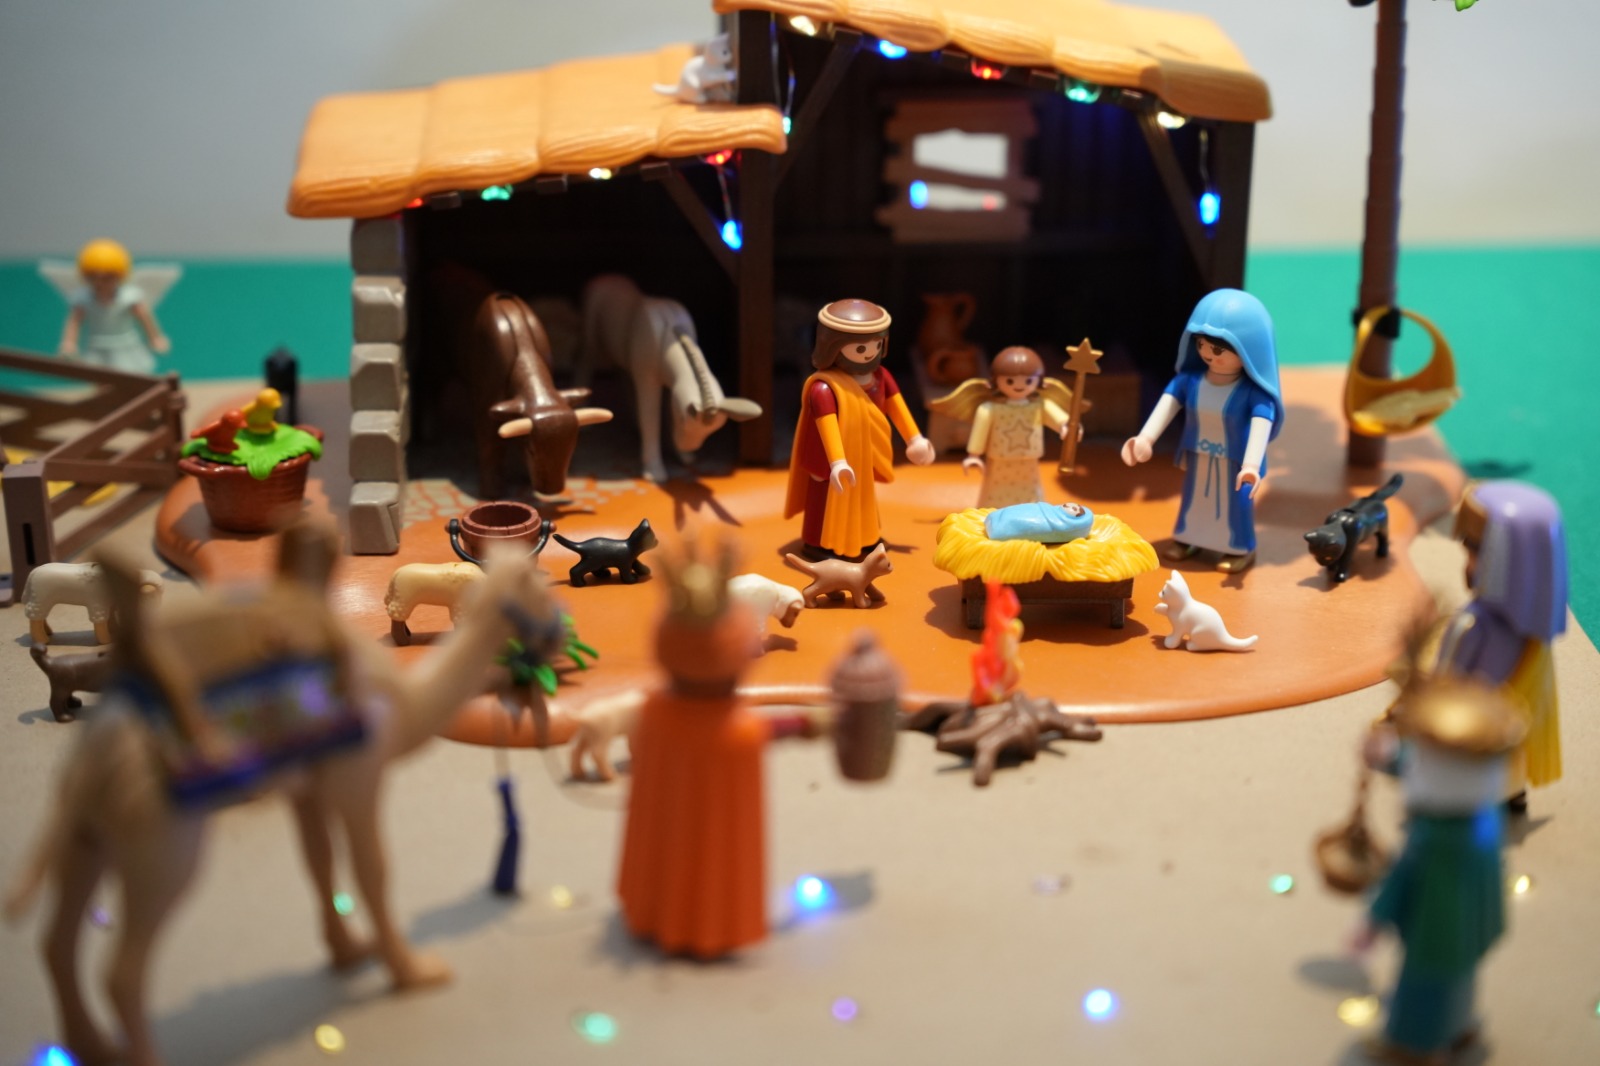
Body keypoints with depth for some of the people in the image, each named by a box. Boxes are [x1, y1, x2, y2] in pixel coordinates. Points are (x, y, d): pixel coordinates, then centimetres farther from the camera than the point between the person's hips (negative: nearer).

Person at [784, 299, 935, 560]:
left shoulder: (879, 376, -7)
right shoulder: (824, 388, -33)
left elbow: (896, 405, 5)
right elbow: (827, 426, -38)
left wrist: (914, 439, 11)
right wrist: (837, 462, -45)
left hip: (864, 459, 8)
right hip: (833, 463, -8)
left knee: (862, 496, 26)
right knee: (830, 498, 7)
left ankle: (861, 537, 47)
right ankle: (818, 545, 24)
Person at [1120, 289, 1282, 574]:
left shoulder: (1254, 391, -30)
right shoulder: (1189, 379, -16)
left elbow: (1261, 423, -38)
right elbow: (1168, 402, -20)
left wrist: (1251, 465, -50)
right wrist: (1146, 437, -33)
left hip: (1235, 464, -5)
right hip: (1197, 460, 5)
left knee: (1235, 504, 12)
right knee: (1194, 498, 23)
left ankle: (1241, 548, 33)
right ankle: (1188, 538, 44)